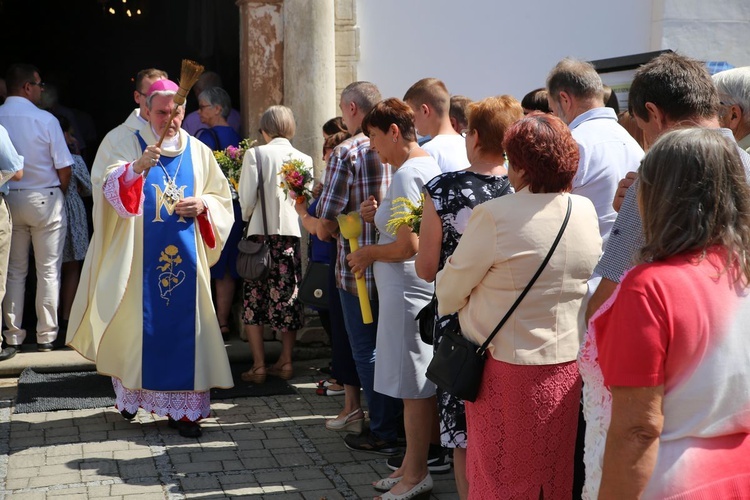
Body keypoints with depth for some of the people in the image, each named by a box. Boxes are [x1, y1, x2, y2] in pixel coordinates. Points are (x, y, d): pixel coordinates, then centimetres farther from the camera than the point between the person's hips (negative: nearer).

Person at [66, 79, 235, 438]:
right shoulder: (128, 146, 1)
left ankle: (182, 408, 5)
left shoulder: (199, 153, 10)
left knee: (184, 328, 0)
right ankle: (130, 394, 23)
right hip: (141, 258, -2)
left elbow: (222, 198, 15)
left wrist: (202, 204, -7)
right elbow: (109, 187, -15)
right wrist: (137, 167, -33)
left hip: (186, 259, 2)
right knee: (138, 325, 3)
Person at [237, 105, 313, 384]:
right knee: (287, 297, 12)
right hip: (292, 233, 3)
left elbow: (247, 198, -7)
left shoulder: (255, 154, -6)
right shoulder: (304, 159, 2)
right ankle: (285, 362, 16)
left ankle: (259, 367, 4)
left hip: (262, 233, -3)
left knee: (254, 298, 6)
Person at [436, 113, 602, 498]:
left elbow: (451, 292, -11)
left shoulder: (494, 216, -19)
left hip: (510, 366, -5)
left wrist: (448, 301, 12)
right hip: (570, 363, 5)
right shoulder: (586, 212, -1)